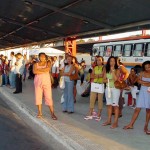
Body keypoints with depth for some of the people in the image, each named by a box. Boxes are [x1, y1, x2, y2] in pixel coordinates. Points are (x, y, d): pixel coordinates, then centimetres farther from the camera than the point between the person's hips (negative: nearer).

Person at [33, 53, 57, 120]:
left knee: (48, 97, -5)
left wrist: (38, 70, -10)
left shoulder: (48, 63, 5)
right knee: (38, 97, 3)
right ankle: (39, 112, 14)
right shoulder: (36, 64, 6)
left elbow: (47, 69, -16)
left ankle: (52, 113, -4)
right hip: (38, 82, 2)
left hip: (46, 82, -2)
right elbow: (34, 71, -12)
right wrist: (44, 71, -12)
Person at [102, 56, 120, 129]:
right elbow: (104, 80, 6)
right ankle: (109, 120, 19)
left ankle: (115, 122, -4)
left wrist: (112, 70, -16)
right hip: (108, 88, 5)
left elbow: (116, 79, -18)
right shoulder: (106, 70, 8)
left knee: (115, 105, -7)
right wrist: (108, 80, -13)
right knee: (109, 105, 10)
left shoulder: (117, 70, -5)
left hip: (115, 88, -5)